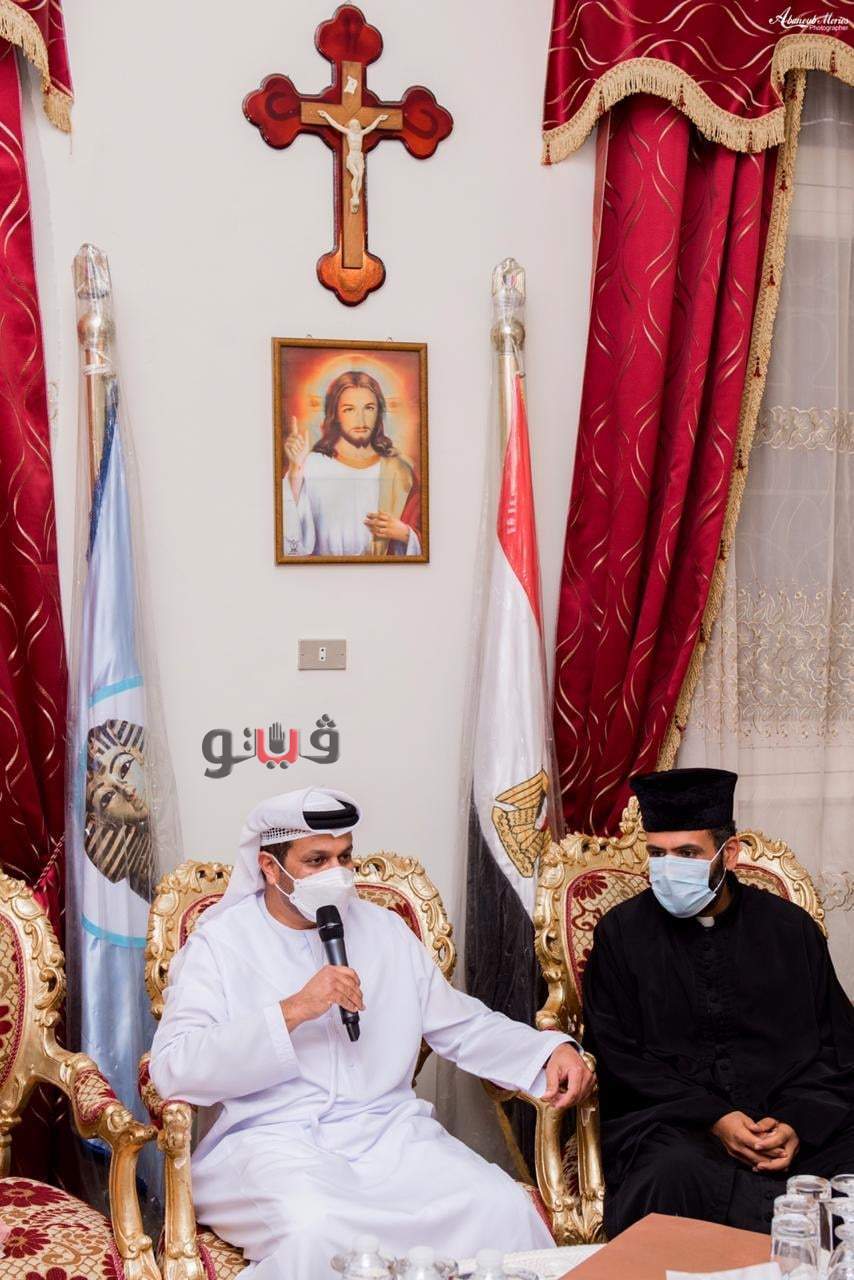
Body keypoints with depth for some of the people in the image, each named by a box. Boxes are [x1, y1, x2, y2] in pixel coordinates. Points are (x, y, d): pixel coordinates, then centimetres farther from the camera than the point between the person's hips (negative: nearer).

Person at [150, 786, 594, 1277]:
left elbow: (465, 1026, 22)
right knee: (316, 1228, -37)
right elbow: (172, 1070, -11)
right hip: (273, 1140, -3)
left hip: (391, 1132, 4)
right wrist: (292, 1011, -18)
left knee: (504, 1209, -23)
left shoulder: (386, 930, 17)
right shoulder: (219, 943, 3)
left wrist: (552, 1050, 3)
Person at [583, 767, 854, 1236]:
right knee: (676, 1173, -36)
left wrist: (798, 1123, -9)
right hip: (668, 1123, -2)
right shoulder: (621, 933, 7)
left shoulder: (791, 928, 12)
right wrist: (714, 1118, -10)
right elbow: (616, 1056, 3)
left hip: (792, 1124, 2)